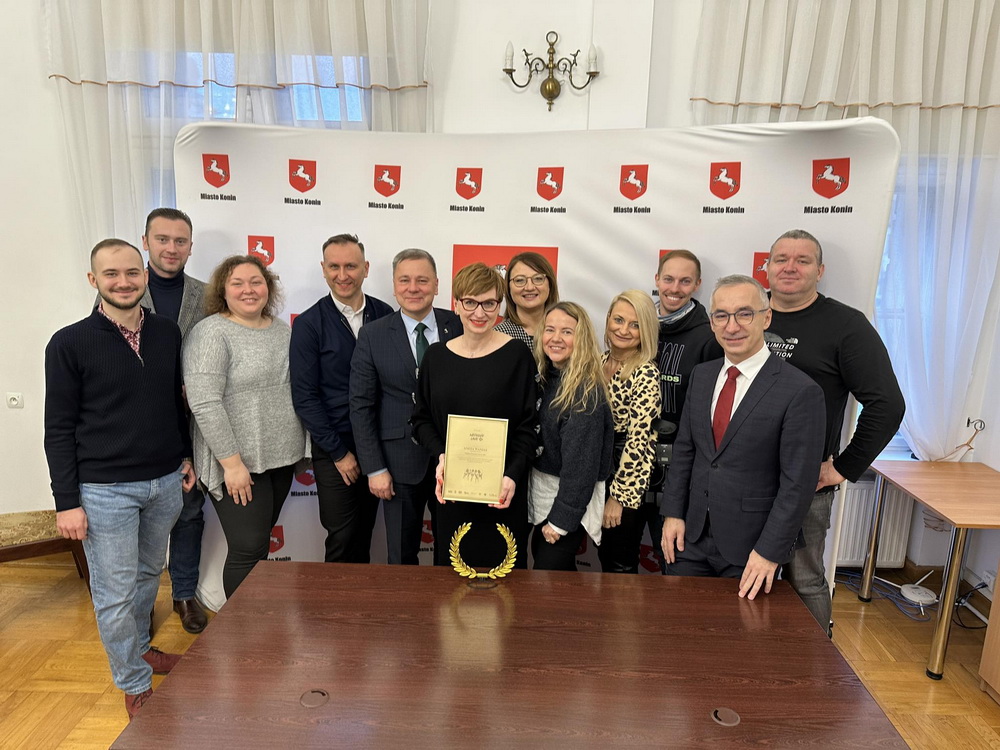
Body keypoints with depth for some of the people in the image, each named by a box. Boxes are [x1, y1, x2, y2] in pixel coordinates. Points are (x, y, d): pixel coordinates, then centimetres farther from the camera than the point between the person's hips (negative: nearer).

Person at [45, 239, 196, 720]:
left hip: (165, 482, 4)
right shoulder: (70, 344, -10)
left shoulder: (167, 332, 1)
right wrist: (67, 502, -9)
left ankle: (138, 647, 45)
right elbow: (59, 429, -8)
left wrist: (186, 456, 13)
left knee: (148, 574, 21)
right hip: (104, 490, -4)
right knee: (114, 593, 7)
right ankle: (135, 683, 27)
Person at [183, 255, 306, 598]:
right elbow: (205, 404, -19)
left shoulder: (282, 329, 9)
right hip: (239, 464, -6)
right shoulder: (211, 333, -12)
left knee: (261, 543, 17)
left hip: (280, 458, 6)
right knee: (248, 550, -1)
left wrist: (295, 450, 9)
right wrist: (232, 462, -19)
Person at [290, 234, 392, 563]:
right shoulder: (308, 324, -7)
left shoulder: (385, 315, 0)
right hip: (333, 450, -2)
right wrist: (339, 452, -10)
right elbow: (305, 396, -8)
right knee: (342, 538, 5)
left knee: (365, 533, 16)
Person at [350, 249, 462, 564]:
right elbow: (361, 406, -3)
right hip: (401, 462, -1)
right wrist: (374, 468, -6)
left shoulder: (460, 326, -3)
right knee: (401, 557, 15)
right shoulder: (372, 335, -3)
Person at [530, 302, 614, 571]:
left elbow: (580, 463, -21)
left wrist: (561, 520, -16)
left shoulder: (586, 391, -21)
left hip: (569, 499, -8)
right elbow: (535, 438, 7)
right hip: (542, 494, 8)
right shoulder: (547, 378, 4)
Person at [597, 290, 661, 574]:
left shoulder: (646, 373, -18)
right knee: (605, 555, 20)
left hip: (628, 476, -7)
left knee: (621, 564, 8)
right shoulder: (601, 361, 4)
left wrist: (618, 494, -18)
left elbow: (638, 438, -20)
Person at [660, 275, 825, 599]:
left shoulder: (800, 392, -14)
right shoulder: (701, 376, 4)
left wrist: (769, 552, -15)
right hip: (692, 535, 5)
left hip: (750, 547, -4)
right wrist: (673, 513, 3)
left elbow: (798, 483, -14)